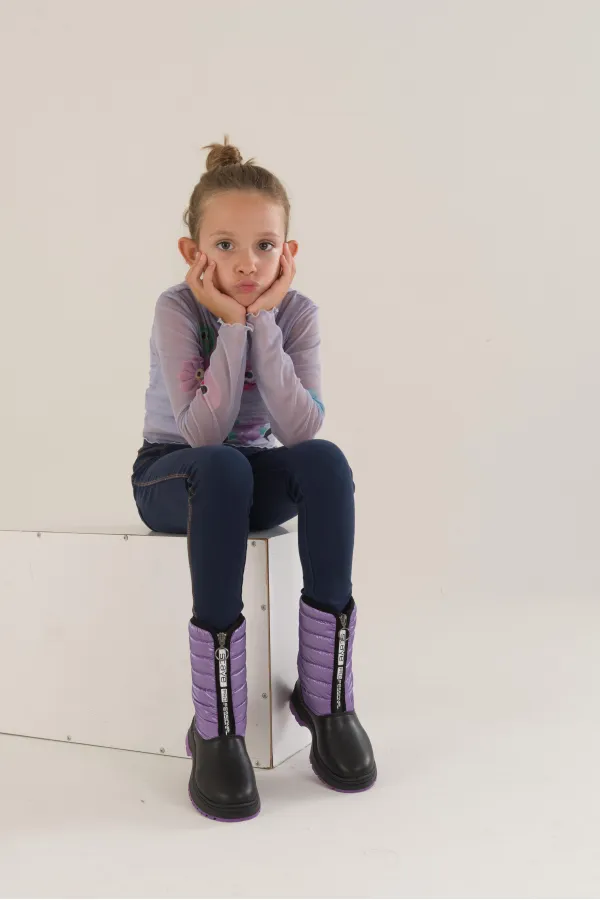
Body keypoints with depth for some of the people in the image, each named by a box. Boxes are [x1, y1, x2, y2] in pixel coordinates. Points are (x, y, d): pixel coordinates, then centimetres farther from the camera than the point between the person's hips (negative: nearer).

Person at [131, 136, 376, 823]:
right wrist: (231, 323, -30)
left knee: (325, 462, -30)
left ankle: (325, 694, -22)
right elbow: (203, 433, -28)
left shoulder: (296, 311, -10)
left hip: (251, 473, 3)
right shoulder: (177, 309, -18)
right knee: (223, 469, -38)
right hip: (169, 476, -2)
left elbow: (300, 428, -25)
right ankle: (216, 728, -34)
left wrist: (262, 320, -28)